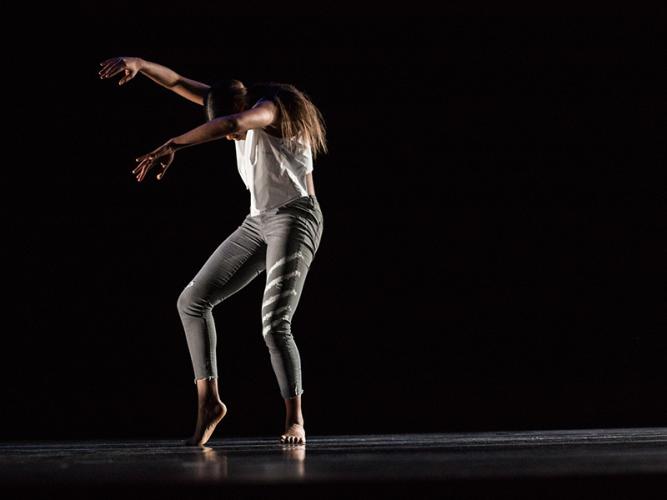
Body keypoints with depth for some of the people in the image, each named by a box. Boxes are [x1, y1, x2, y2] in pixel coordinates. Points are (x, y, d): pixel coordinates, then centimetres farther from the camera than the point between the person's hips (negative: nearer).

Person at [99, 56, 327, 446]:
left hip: (295, 218, -8)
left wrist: (171, 147, -43)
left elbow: (229, 124, -40)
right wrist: (140, 64, -16)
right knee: (193, 300, 2)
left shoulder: (272, 109, -18)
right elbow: (178, 83, 2)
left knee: (275, 324, -20)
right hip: (258, 223, 9)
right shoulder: (236, 106, 5)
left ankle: (295, 418, -5)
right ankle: (209, 400, 2)